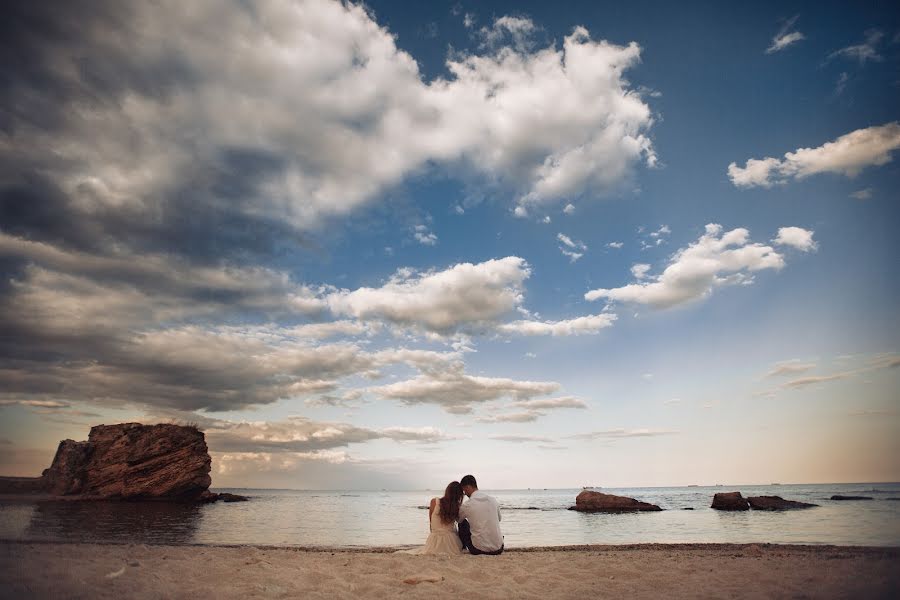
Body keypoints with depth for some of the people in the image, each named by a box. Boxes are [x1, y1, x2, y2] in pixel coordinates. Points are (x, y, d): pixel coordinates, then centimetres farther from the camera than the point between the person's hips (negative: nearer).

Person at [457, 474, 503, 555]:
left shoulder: (467, 505, -10)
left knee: (463, 524, 19)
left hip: (478, 549, -4)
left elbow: (459, 520, 12)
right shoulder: (493, 500, 1)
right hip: (498, 549, 4)